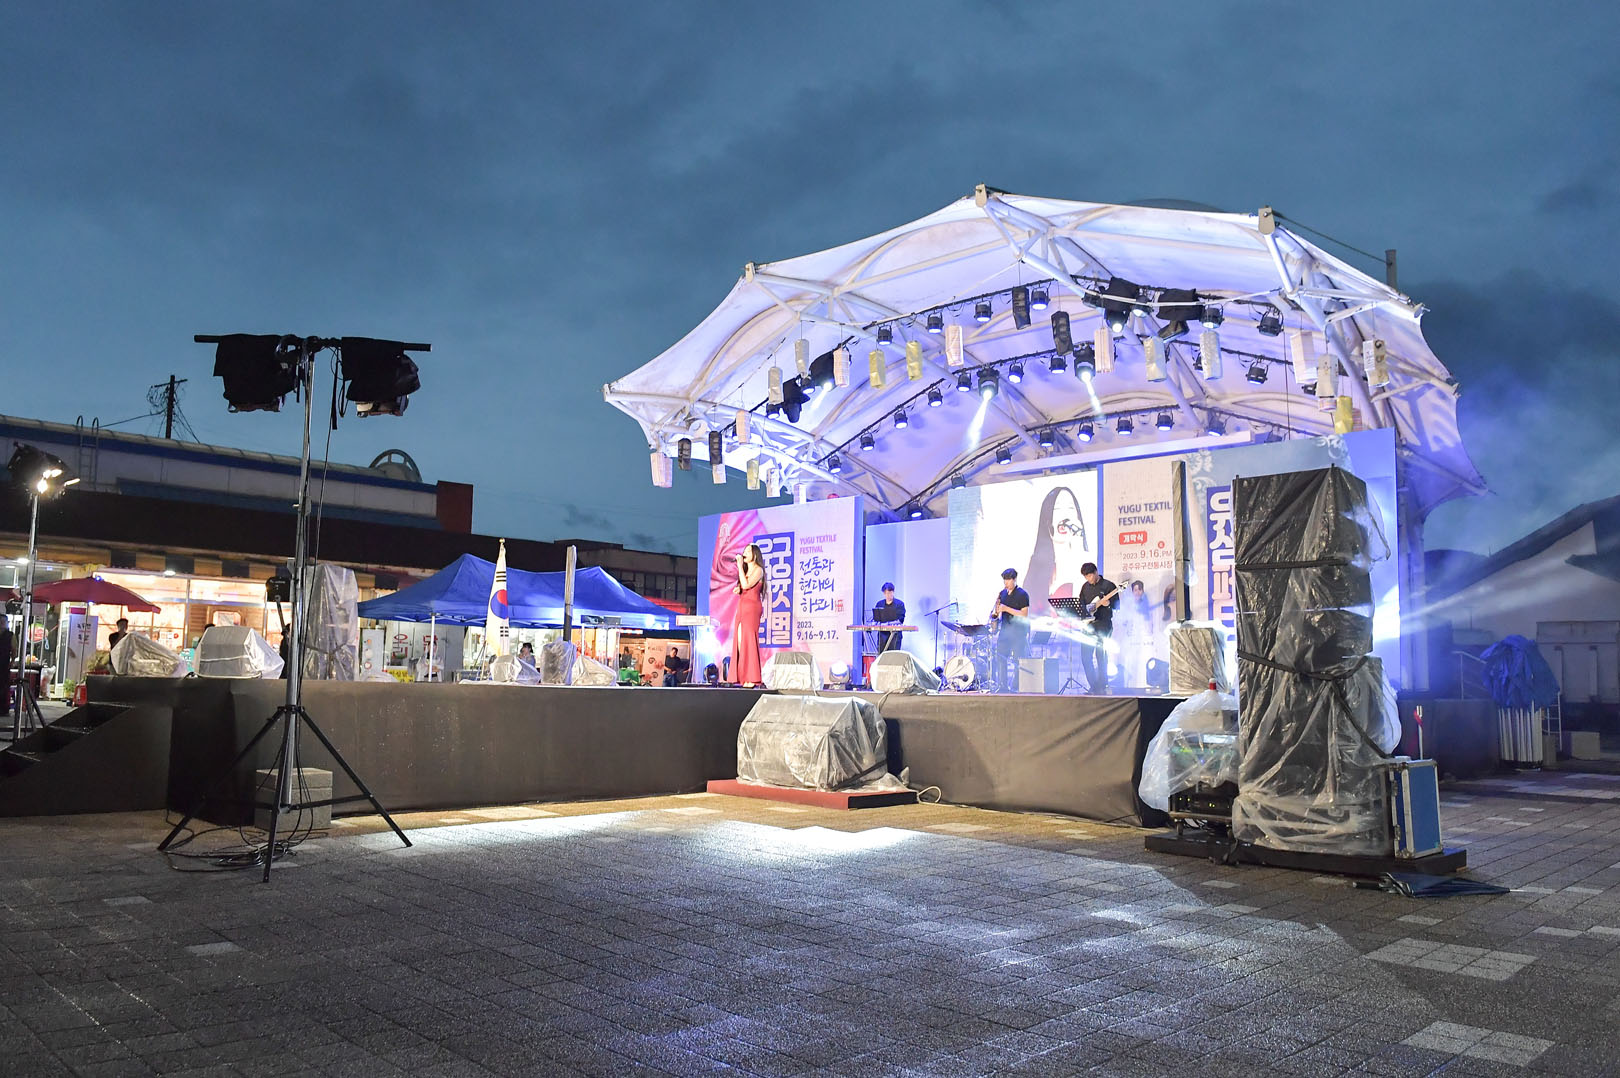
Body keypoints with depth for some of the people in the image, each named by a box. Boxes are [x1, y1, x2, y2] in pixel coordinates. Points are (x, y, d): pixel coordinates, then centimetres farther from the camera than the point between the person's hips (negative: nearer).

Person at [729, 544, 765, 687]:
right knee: (739, 640, 0)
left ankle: (751, 678, -12)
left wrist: (740, 566, -13)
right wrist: (737, 590, 3)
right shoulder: (745, 570, 21)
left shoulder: (758, 570, -4)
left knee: (748, 639, -11)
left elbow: (746, 585, -18)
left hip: (752, 607, -8)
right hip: (741, 606, 8)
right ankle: (742, 676, -1)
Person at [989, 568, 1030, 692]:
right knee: (1000, 657, 2)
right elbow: (997, 611, 21)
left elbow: (1024, 614, -14)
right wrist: (995, 614, -3)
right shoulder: (1002, 593, 12)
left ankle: (1016, 687, -3)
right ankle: (1002, 686, 8)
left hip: (1019, 631, -6)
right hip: (1004, 629, 6)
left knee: (1017, 660, -7)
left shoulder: (1022, 594, -6)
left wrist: (1006, 609, -20)